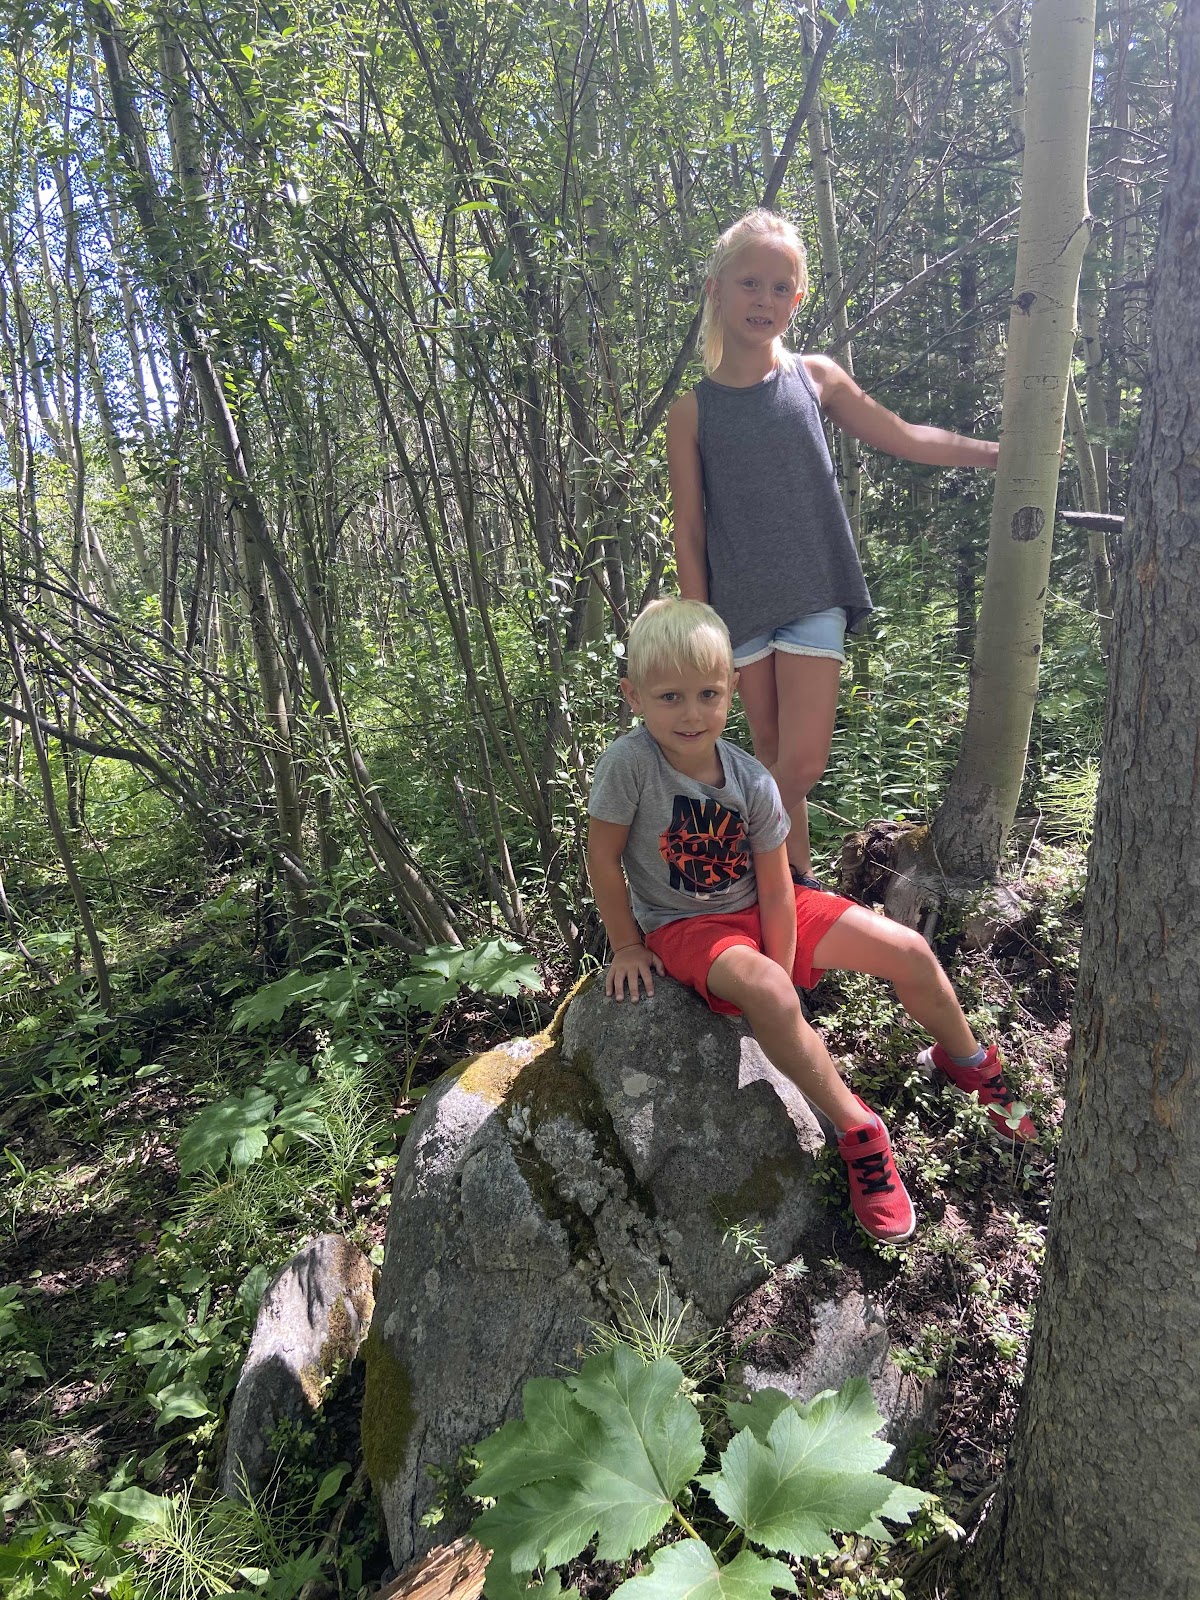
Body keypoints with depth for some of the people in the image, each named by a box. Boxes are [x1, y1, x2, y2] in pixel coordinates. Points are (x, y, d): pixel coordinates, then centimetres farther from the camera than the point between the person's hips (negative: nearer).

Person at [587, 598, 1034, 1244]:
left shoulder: (752, 780, -15)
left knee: (909, 952, -3)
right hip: (683, 925, -4)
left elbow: (775, 891, -11)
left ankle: (966, 1061, 27)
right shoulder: (629, 764, -25)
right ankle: (856, 1130, -14)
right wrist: (626, 946, -9)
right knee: (765, 993, -37)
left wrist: (783, 975, -12)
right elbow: (603, 858, -15)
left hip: (757, 907, 4)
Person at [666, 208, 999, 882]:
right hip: (742, 606, 0)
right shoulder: (693, 412, -1)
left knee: (803, 762, -9)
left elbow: (905, 438, 14)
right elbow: (690, 531, 0)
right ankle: (798, 878, 25)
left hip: (813, 599, 1)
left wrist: (1006, 450, 15)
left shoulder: (816, 378, 4)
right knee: (773, 756, 8)